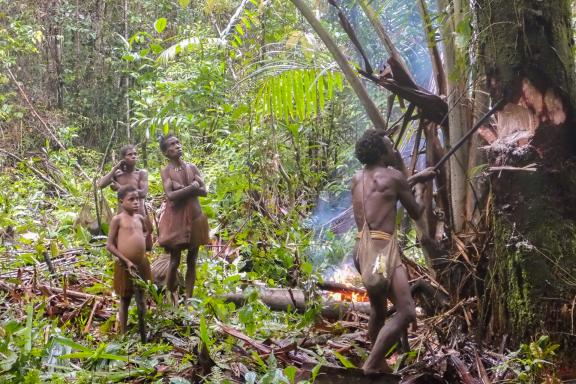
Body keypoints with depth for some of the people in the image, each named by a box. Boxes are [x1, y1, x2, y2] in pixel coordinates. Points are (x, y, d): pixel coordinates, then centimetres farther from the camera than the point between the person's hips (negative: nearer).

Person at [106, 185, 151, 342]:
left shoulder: (140, 218, 6)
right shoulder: (117, 219, -10)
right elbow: (109, 245, -12)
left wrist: (141, 243, 10)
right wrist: (127, 261, -16)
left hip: (142, 264, 5)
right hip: (125, 265, -5)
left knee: (141, 299, 15)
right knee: (125, 300, 9)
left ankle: (143, 335, 28)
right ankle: (124, 336, 21)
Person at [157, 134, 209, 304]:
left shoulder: (192, 167, 5)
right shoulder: (166, 171, -6)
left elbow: (204, 191, -3)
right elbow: (171, 195, -19)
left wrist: (182, 189, -15)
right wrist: (191, 187, -18)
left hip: (195, 217, 4)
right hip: (176, 218, -4)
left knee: (192, 260, 7)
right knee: (175, 261, 1)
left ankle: (189, 298, 15)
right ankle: (171, 293, 23)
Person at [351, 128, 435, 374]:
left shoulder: (357, 178, 16)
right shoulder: (393, 176, -4)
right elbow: (416, 213, 7)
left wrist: (417, 177, 39)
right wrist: (421, 191, 26)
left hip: (362, 250, 9)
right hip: (382, 250, -9)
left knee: (378, 310, 24)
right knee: (406, 313, -13)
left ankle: (378, 362, 35)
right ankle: (371, 365, -15)